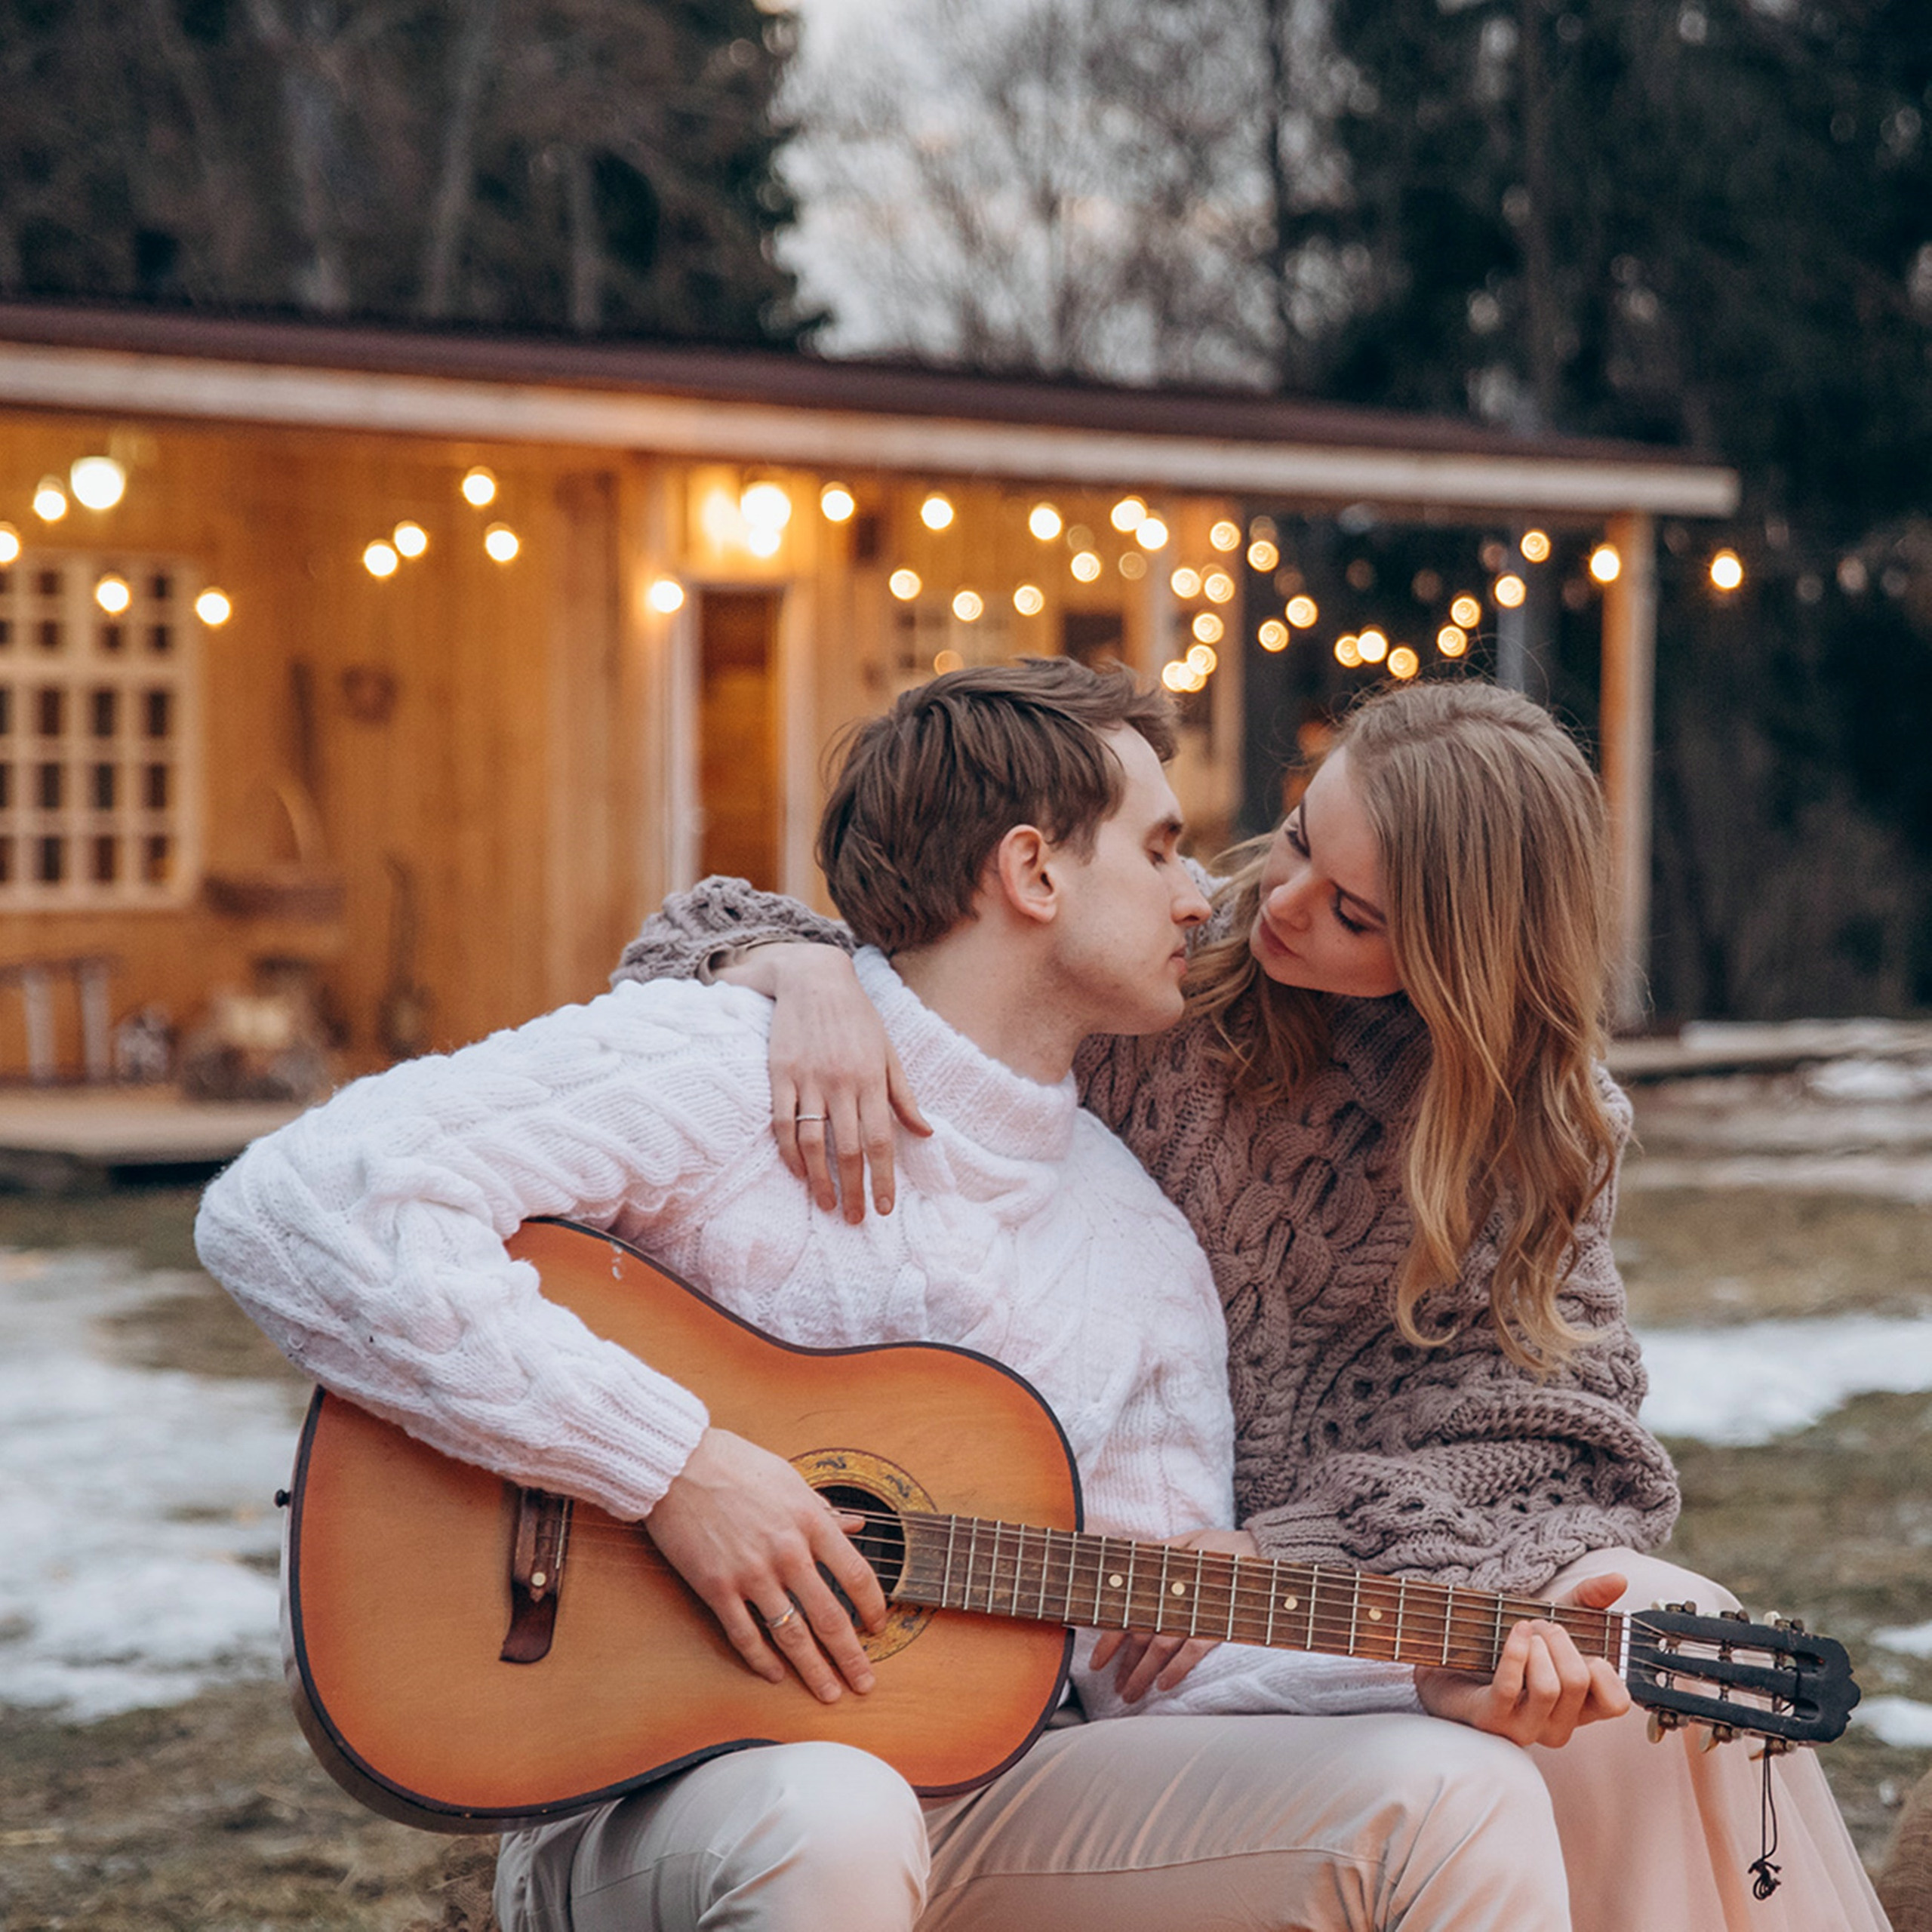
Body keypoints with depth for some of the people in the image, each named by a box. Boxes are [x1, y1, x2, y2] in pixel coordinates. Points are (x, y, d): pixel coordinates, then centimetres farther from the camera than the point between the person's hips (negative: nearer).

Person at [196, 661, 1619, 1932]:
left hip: (989, 1785, 6)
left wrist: (1434, 1683, -6)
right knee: (828, 1814, -41)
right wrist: (674, 1460, -23)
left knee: (1461, 1794, -14)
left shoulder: (1149, 1254, 13)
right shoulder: (714, 1069, -9)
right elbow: (292, 1212, -20)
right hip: (661, 1791, -5)